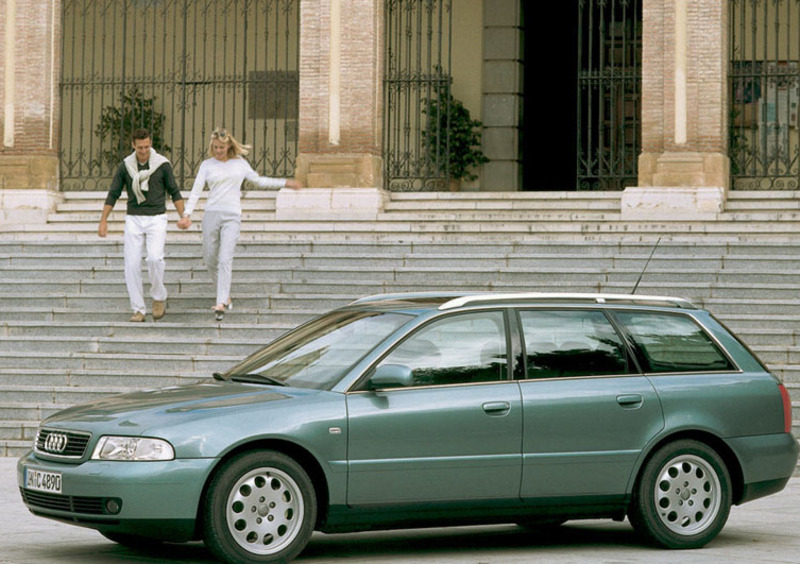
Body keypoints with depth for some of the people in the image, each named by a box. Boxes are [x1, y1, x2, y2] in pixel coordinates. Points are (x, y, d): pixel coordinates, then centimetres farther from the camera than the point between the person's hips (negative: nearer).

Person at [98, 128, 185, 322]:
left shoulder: (162, 164, -4)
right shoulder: (125, 166, 1)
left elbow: (174, 192, 2)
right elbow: (113, 194, 6)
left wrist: (183, 217, -7)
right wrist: (103, 220, 1)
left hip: (156, 219, -2)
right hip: (133, 219, 2)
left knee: (154, 257, -23)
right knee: (132, 264, -6)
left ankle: (159, 297, 0)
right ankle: (138, 310, 2)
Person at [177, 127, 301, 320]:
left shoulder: (240, 163, 9)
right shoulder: (207, 165, 6)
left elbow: (258, 181, 24)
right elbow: (196, 191, 3)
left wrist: (285, 182, 24)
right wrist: (187, 214, -10)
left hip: (232, 217, -1)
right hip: (211, 214, 2)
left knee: (225, 259, -15)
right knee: (210, 259, 6)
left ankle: (221, 304, -21)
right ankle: (225, 296, 26)